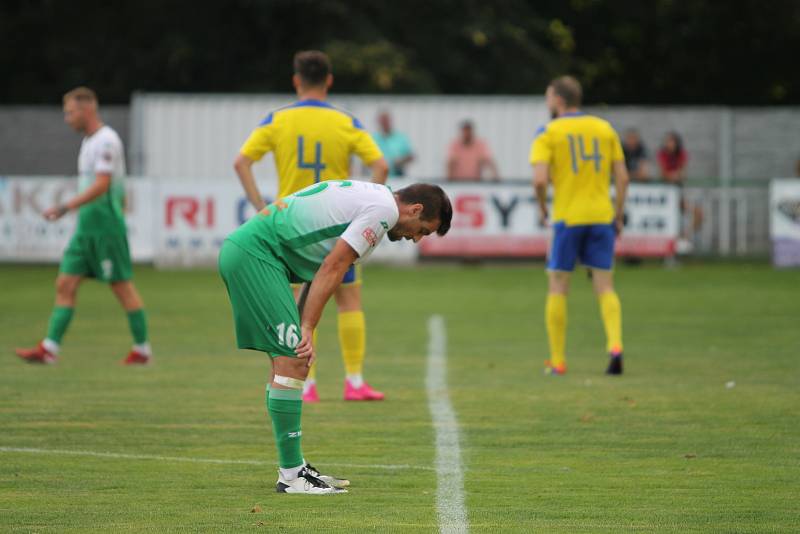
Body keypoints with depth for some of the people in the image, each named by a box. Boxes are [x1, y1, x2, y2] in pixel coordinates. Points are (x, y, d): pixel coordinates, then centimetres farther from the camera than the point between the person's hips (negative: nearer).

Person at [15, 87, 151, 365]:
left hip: (105, 225, -9)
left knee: (122, 286, -2)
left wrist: (65, 207, -27)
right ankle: (49, 348, -3)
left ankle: (142, 349, 6)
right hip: (86, 227, 9)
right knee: (65, 284, 1)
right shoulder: (89, 141, 16)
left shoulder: (106, 141, -13)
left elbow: (101, 185, -22)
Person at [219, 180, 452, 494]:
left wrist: (303, 331, 9)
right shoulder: (384, 207, -9)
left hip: (240, 251, 11)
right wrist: (307, 330, -14)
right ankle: (291, 476, -10)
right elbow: (332, 268, -15)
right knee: (292, 360, -12)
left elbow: (322, 271, 18)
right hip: (254, 253, -11)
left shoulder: (365, 198, 22)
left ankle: (295, 467, 17)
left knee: (288, 359, 13)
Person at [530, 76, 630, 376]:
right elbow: (622, 176, 5)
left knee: (557, 287, 8)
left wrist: (542, 207, 3)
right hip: (601, 216, 3)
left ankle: (557, 361, 7)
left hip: (567, 218, -3)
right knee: (605, 288, 6)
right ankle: (615, 346, -16)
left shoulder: (548, 133, -3)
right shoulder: (604, 129, 9)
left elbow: (540, 179, -15)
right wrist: (619, 215, 13)